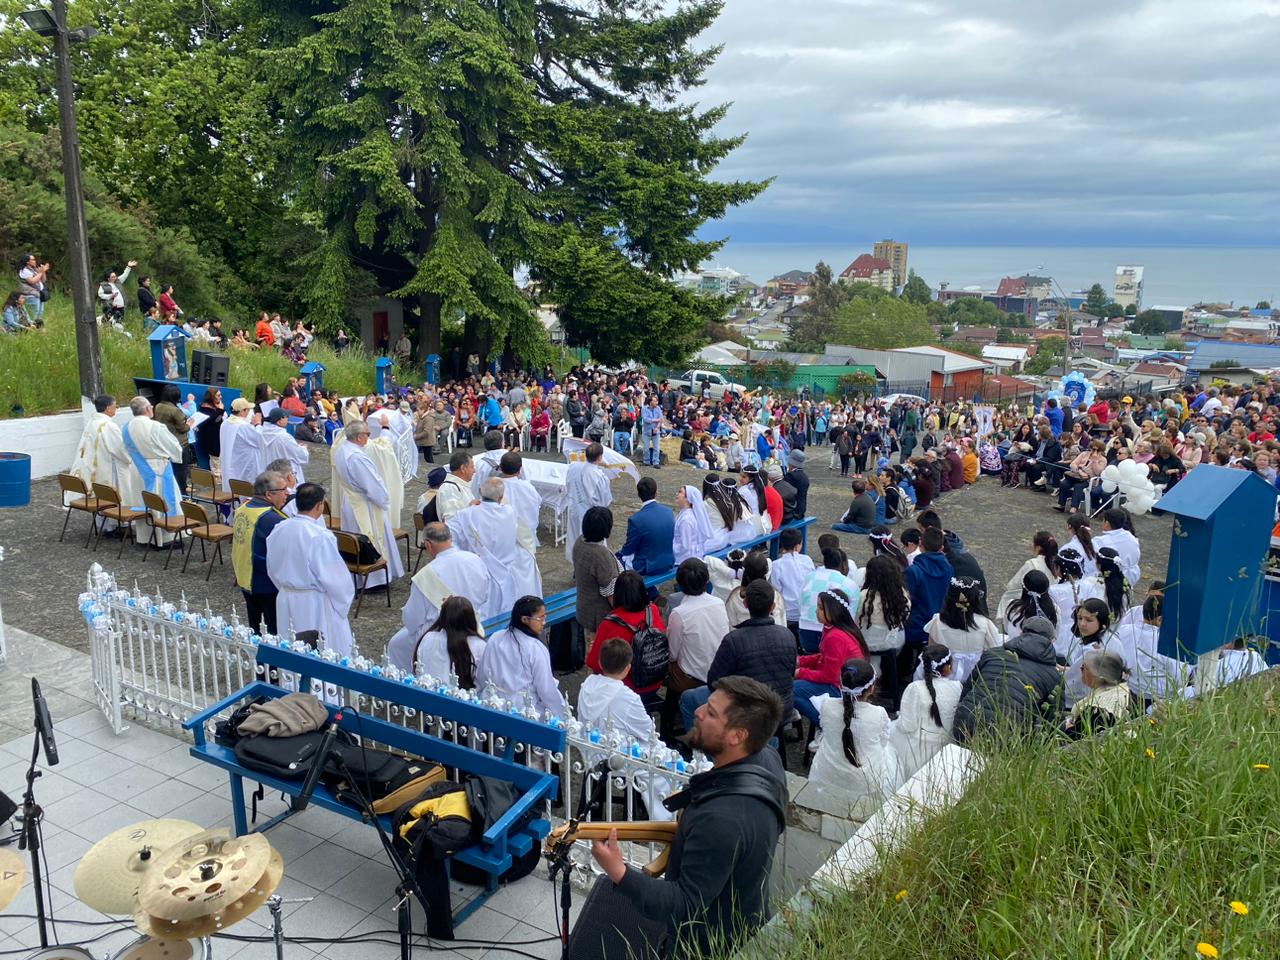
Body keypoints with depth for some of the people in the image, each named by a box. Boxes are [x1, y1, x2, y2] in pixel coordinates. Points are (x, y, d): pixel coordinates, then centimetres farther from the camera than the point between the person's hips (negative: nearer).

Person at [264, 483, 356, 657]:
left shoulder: (278, 530, -3)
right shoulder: (320, 536, -23)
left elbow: (272, 570, 10)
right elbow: (334, 577, -18)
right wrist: (345, 597, 1)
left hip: (286, 600, 7)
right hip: (315, 605, -7)